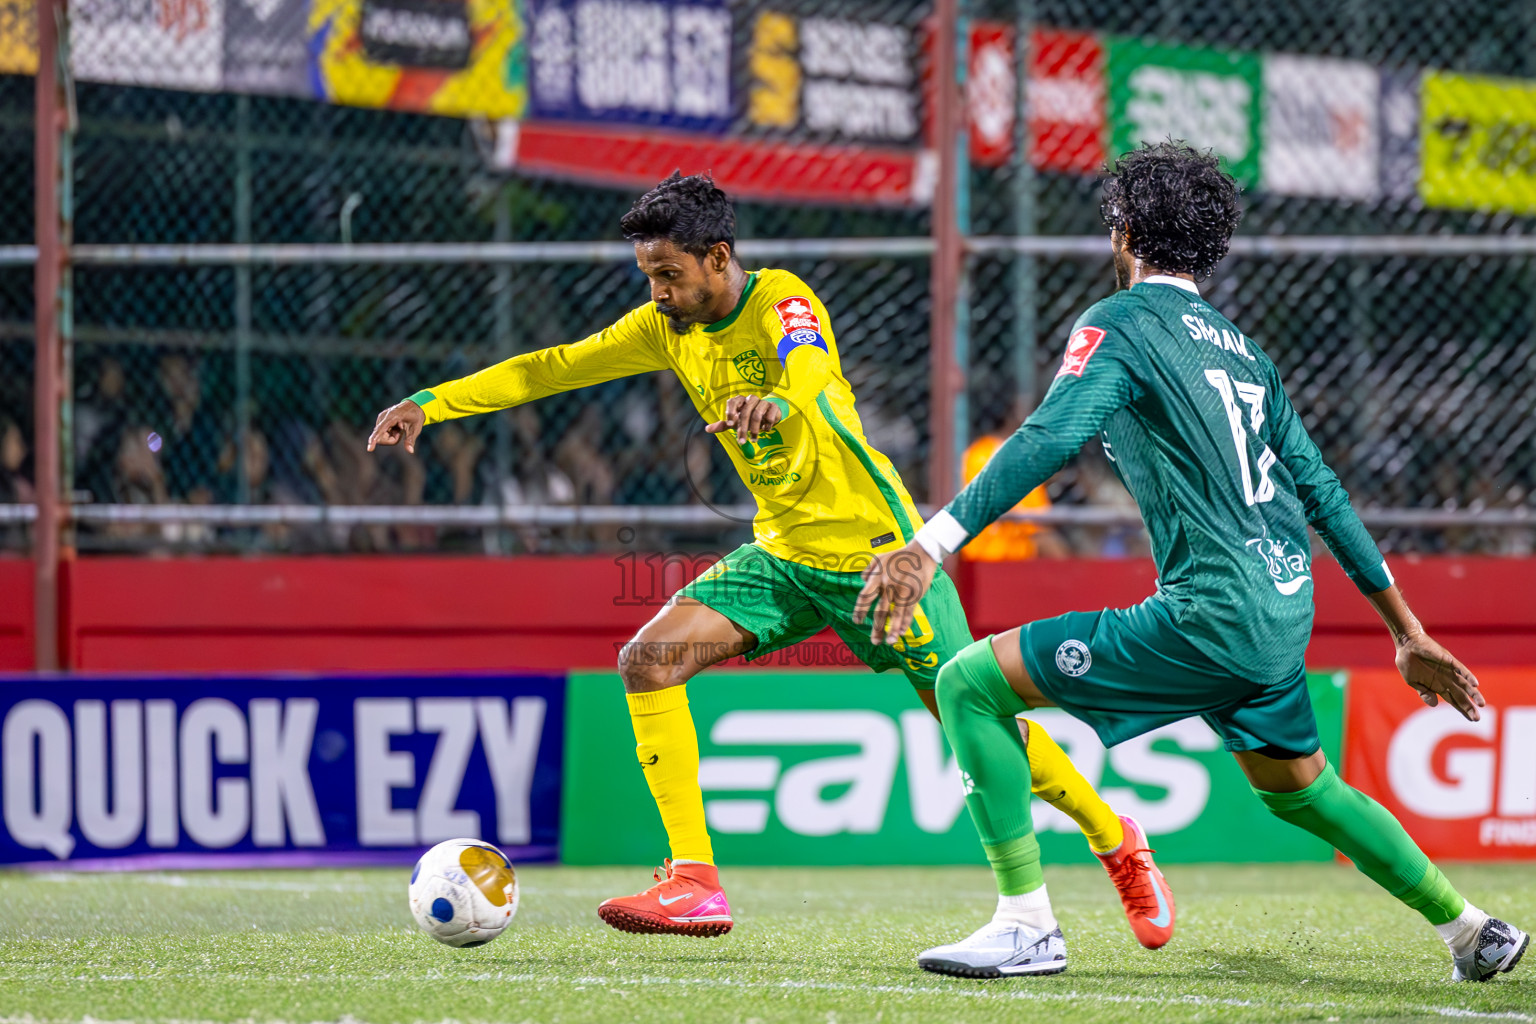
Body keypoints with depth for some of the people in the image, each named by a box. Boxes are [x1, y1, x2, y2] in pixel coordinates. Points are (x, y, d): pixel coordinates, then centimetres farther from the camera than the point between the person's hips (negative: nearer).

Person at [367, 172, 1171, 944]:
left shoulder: (781, 302, -19)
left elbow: (808, 374, -42)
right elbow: (552, 367, 6)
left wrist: (775, 403, -65)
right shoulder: (669, 328, 2)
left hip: (873, 547, -6)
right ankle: (696, 884, -13)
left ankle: (1115, 842, 23)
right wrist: (430, 402, -3)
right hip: (782, 554, 6)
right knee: (649, 659, -13)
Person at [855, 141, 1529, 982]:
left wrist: (931, 546, -30)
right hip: (1282, 611, 8)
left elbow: (1049, 438, -22)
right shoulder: (1236, 343, 20)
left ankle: (1027, 924, -9)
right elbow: (1322, 492, 21)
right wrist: (1410, 636, 24)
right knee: (1299, 791, 32)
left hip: (1210, 617, -8)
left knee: (970, 682, -4)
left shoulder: (1120, 323, -3)